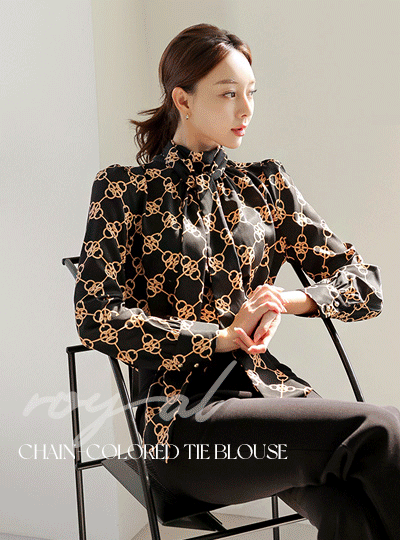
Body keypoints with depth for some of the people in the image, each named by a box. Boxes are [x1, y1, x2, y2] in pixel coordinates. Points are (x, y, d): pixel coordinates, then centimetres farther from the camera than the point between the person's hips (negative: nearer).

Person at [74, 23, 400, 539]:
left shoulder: (266, 185, 16)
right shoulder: (125, 189, 5)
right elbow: (96, 317, -7)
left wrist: (288, 301, -6)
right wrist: (225, 335, -8)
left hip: (270, 389, 4)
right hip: (186, 410, -3)